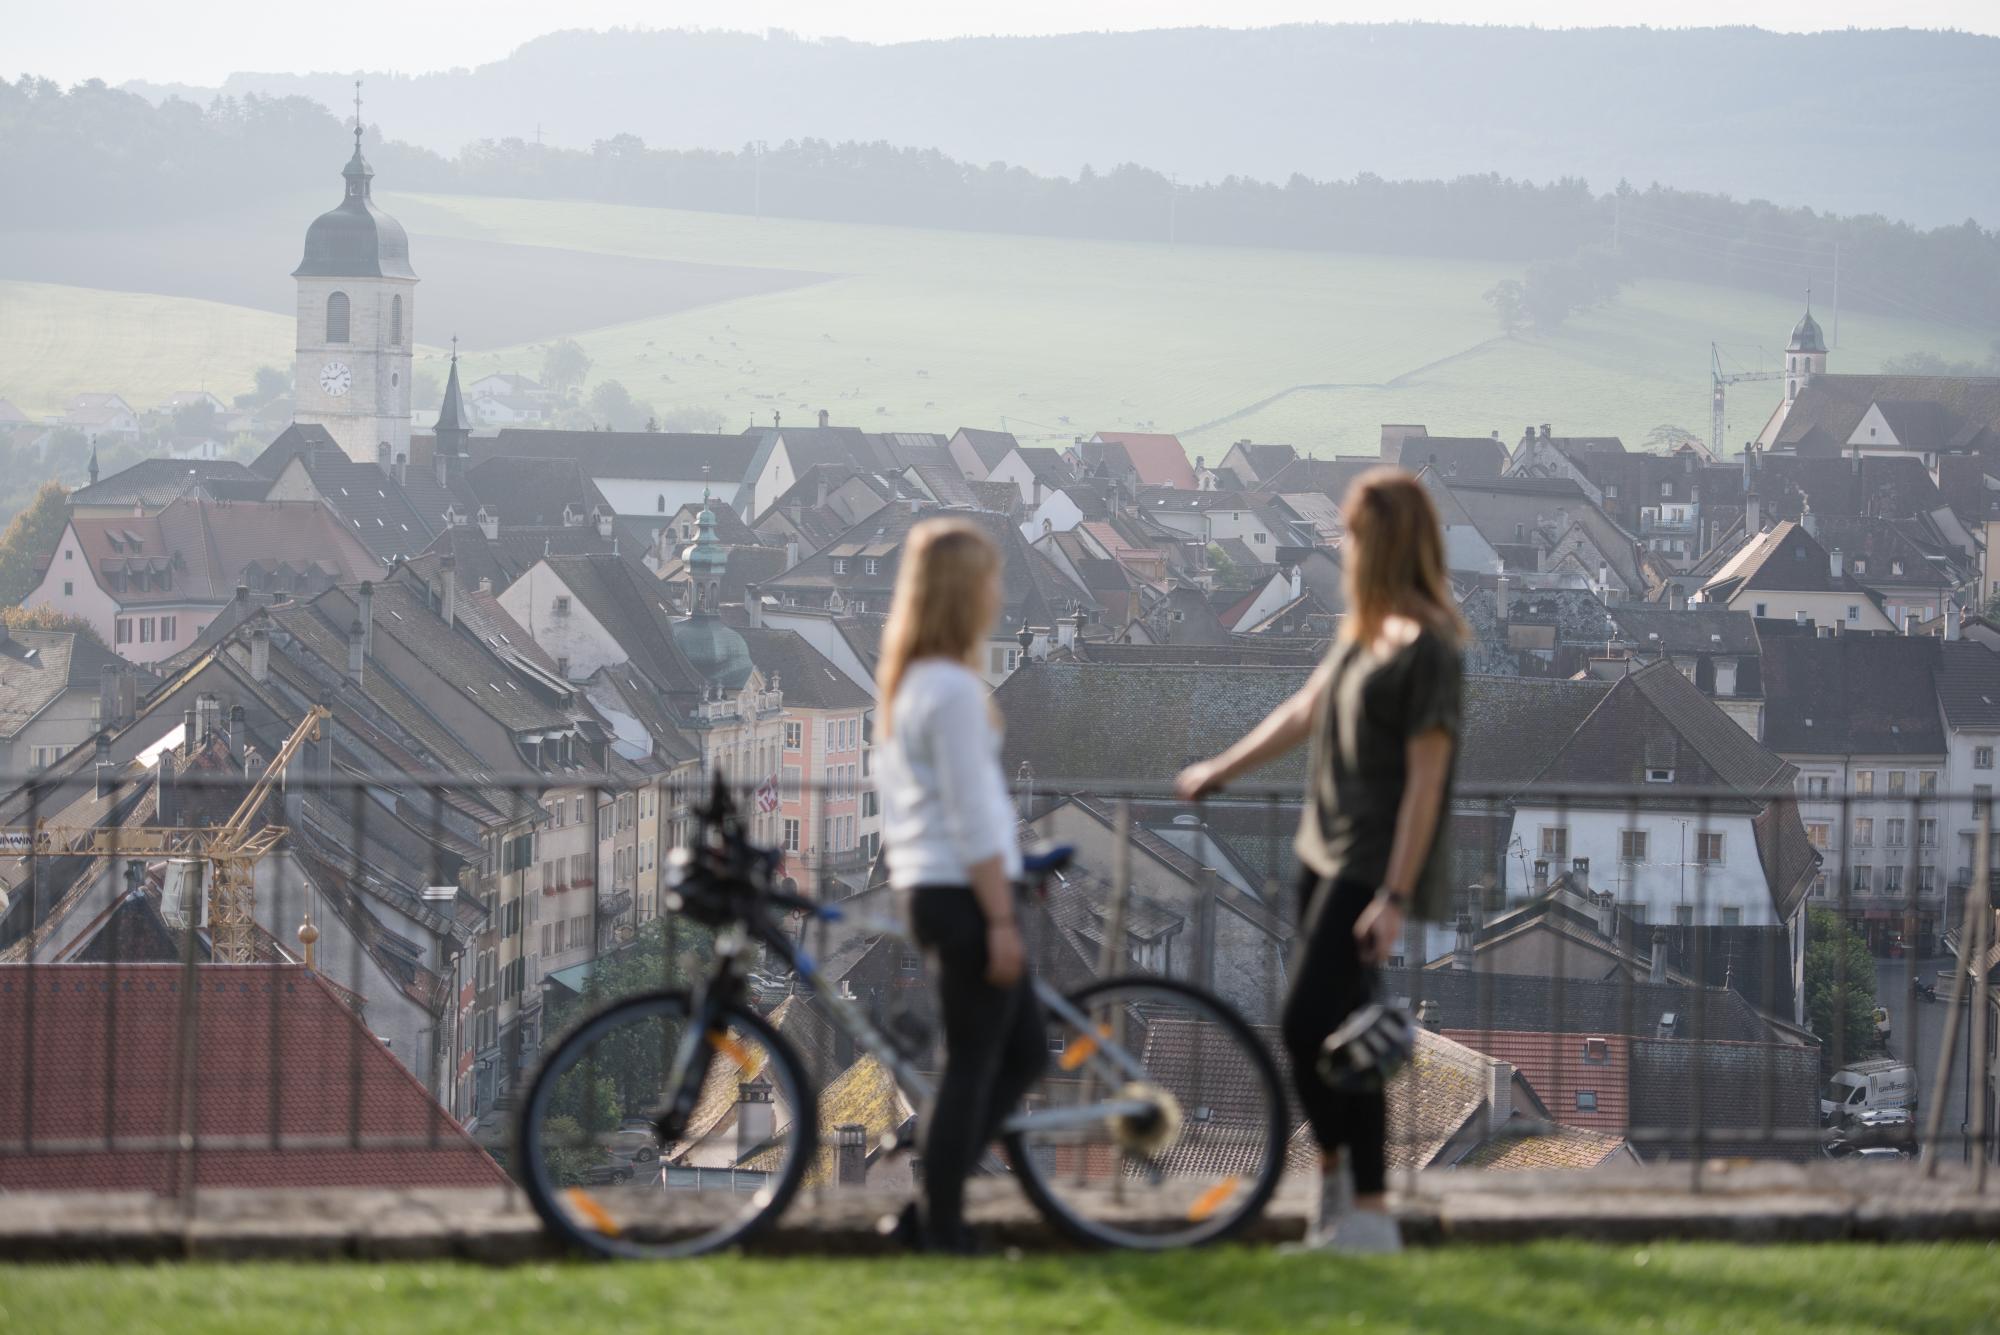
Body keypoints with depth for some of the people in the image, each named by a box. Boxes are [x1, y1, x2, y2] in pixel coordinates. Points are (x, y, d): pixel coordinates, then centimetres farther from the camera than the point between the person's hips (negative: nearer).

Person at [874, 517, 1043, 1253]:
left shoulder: (900, 682, 13)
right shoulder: (954, 689, -16)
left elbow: (891, 790, 20)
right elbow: (971, 817, -18)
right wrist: (1001, 920, -16)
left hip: (925, 885, 10)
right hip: (965, 890, -10)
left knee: (1024, 1050, 14)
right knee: (973, 1066, -2)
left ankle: (929, 1213, 12)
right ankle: (942, 1233, 3)